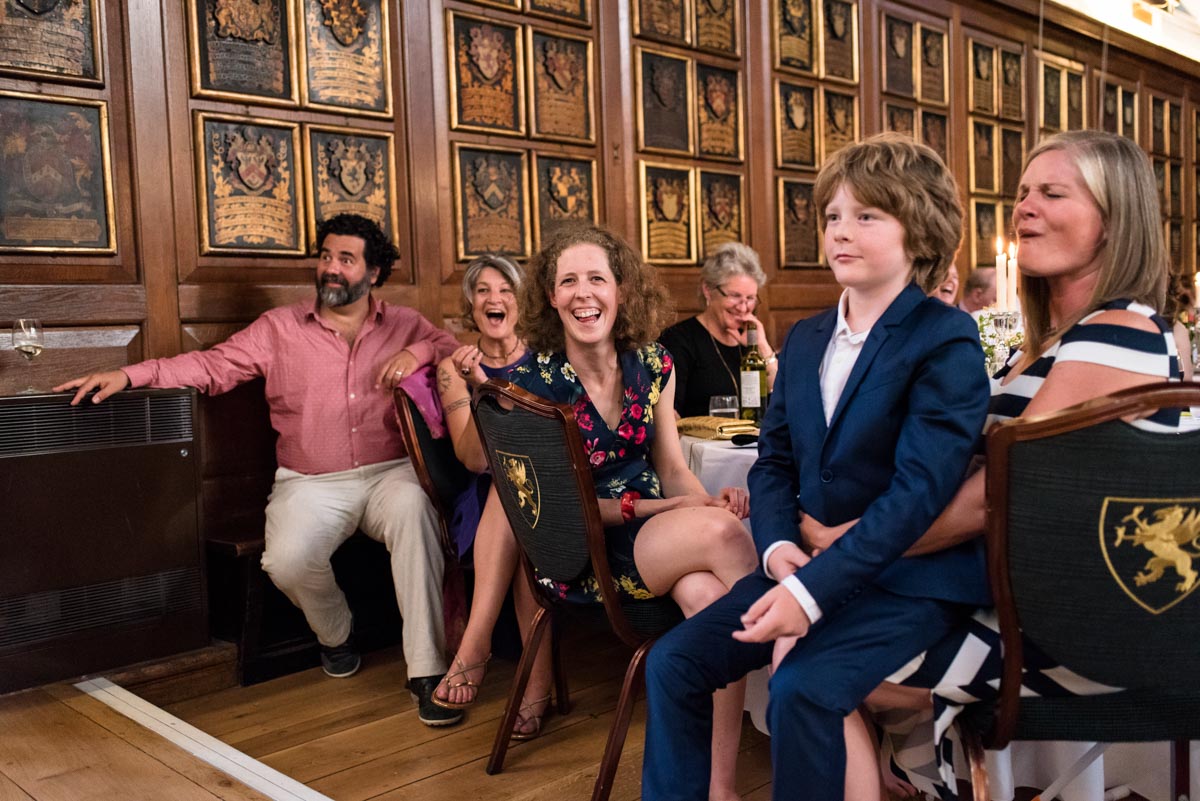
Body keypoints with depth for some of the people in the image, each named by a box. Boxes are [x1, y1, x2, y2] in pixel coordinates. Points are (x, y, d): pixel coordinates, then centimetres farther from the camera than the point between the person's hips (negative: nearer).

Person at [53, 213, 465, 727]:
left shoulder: (403, 325, 13)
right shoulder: (279, 328, 12)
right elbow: (211, 365, 7)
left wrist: (419, 353, -14)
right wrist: (128, 375, -4)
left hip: (389, 474, 0)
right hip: (310, 485, 1)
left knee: (413, 508, -36)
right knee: (287, 560, -29)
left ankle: (427, 669, -30)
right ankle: (334, 632, 8)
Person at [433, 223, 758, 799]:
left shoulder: (653, 365, 4)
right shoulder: (531, 382, -7)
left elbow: (672, 471, 9)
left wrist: (709, 500, -12)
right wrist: (663, 507, -15)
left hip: (658, 532, 4)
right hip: (580, 551, -4)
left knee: (711, 596, -30)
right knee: (725, 534, -30)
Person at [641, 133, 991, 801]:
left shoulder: (947, 341, -11)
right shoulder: (805, 339, 12)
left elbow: (919, 488, -20)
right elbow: (773, 461, 13)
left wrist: (813, 590, -26)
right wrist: (778, 544, -8)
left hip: (911, 576, -6)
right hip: (808, 564, 7)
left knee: (802, 689, -29)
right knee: (674, 660, -6)